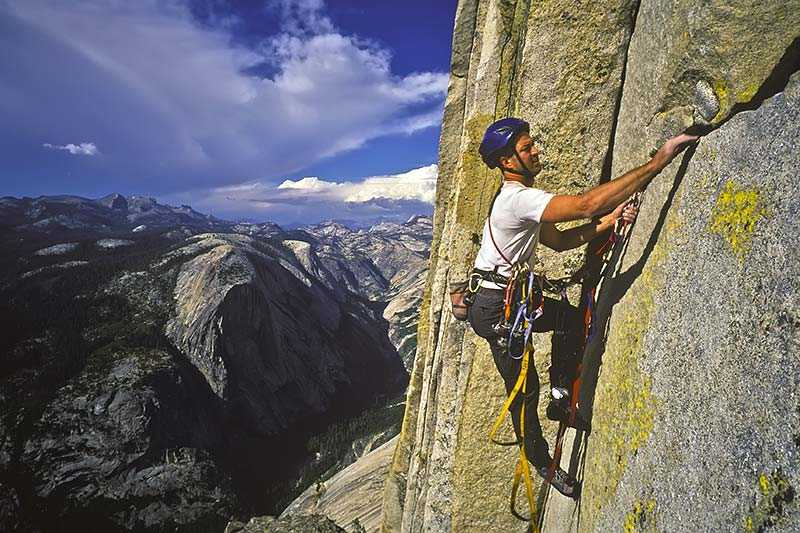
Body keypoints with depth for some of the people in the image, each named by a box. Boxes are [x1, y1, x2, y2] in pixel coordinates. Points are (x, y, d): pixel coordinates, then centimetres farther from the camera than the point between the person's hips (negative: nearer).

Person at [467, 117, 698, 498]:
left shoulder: (518, 198, 11)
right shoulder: (518, 198, -23)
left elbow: (559, 241, 12)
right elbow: (586, 203, -36)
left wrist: (606, 223, -1)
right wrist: (659, 161, -32)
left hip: (512, 299, 10)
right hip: (494, 308, -10)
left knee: (571, 318, 18)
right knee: (524, 388, 3)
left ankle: (560, 398, 23)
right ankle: (542, 463, 24)